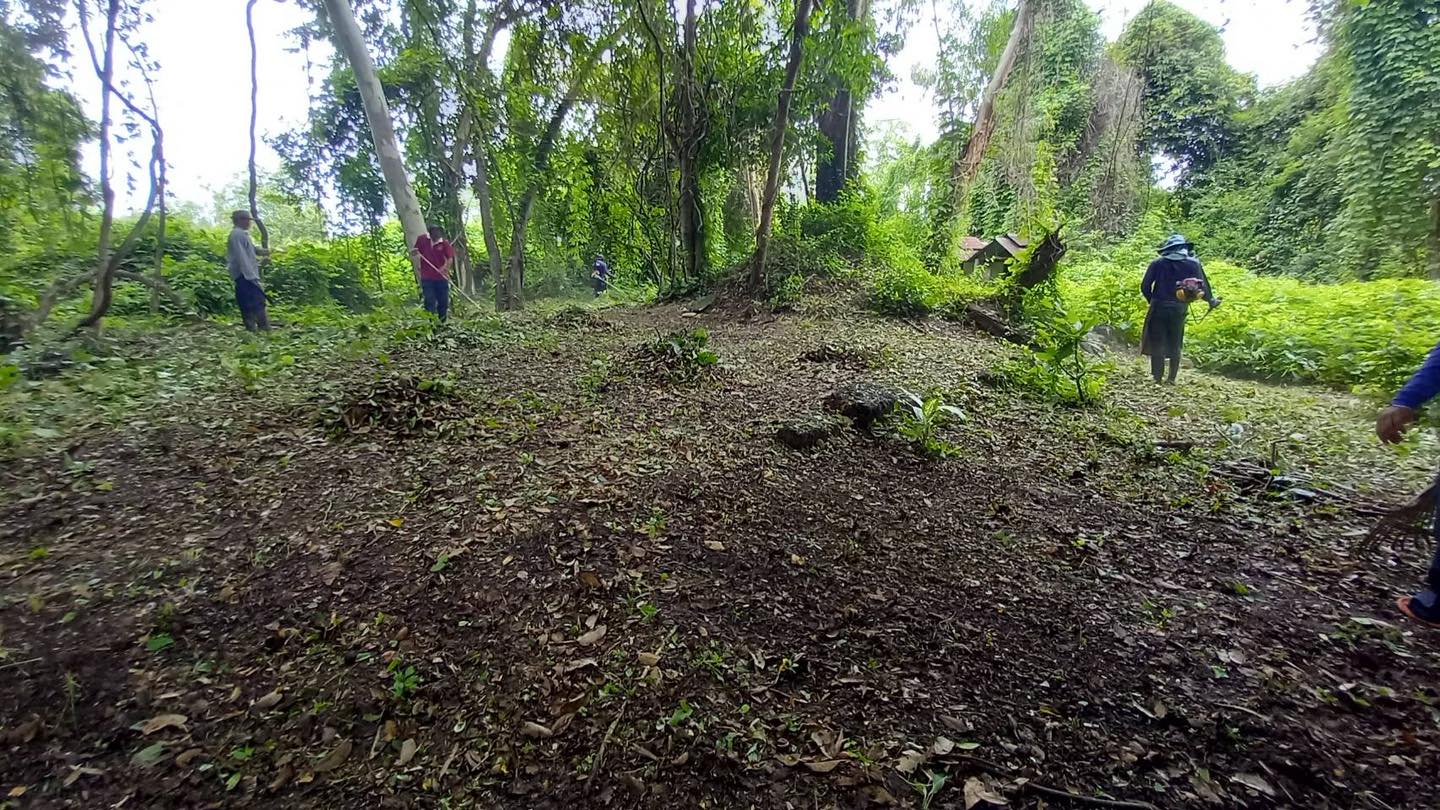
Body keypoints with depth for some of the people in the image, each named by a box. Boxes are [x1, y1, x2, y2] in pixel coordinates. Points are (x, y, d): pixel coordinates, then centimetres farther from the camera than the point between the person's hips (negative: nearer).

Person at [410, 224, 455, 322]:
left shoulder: (445, 243, -1)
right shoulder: (422, 239, 1)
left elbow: (450, 258, -7)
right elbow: (413, 253, 14)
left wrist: (445, 267, -25)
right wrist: (414, 252, -10)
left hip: (441, 278, 1)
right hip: (427, 278, -1)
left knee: (443, 303, 8)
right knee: (430, 303, -4)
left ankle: (442, 324, 22)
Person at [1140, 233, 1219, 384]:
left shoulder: (1158, 263, -3)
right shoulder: (1193, 263, 1)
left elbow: (1145, 287, -6)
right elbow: (1203, 286, 2)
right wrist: (1211, 300, 20)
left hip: (1159, 308, -2)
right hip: (1179, 310, 2)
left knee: (1157, 343, 4)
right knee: (1175, 345, 13)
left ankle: (1158, 377, 1)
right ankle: (1171, 378, 14)